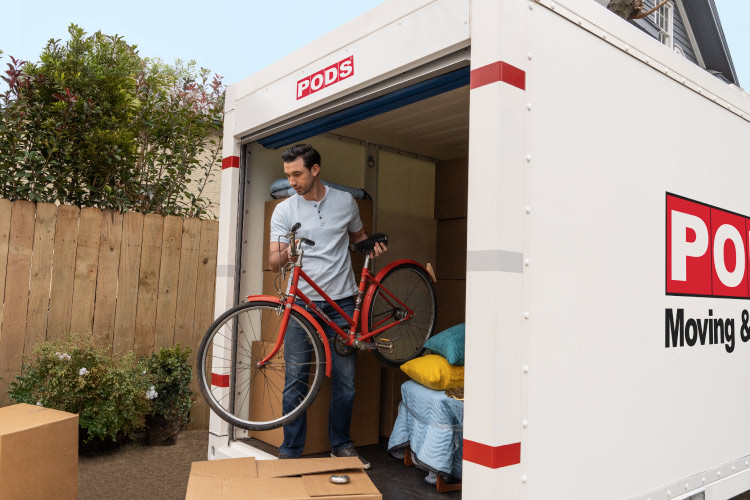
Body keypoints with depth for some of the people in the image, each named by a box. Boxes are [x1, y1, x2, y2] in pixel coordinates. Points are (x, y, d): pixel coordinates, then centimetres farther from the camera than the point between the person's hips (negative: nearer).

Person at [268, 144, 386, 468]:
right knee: (295, 381, -2)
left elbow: (357, 236, 23)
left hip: (341, 302, 1)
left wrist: (372, 245, 0)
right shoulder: (284, 210, 2)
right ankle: (291, 450, 13)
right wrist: (285, 256, -27)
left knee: (345, 380, 6)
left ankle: (341, 445, 23)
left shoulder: (345, 201, 6)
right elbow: (273, 261, -3)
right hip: (302, 302, -1)